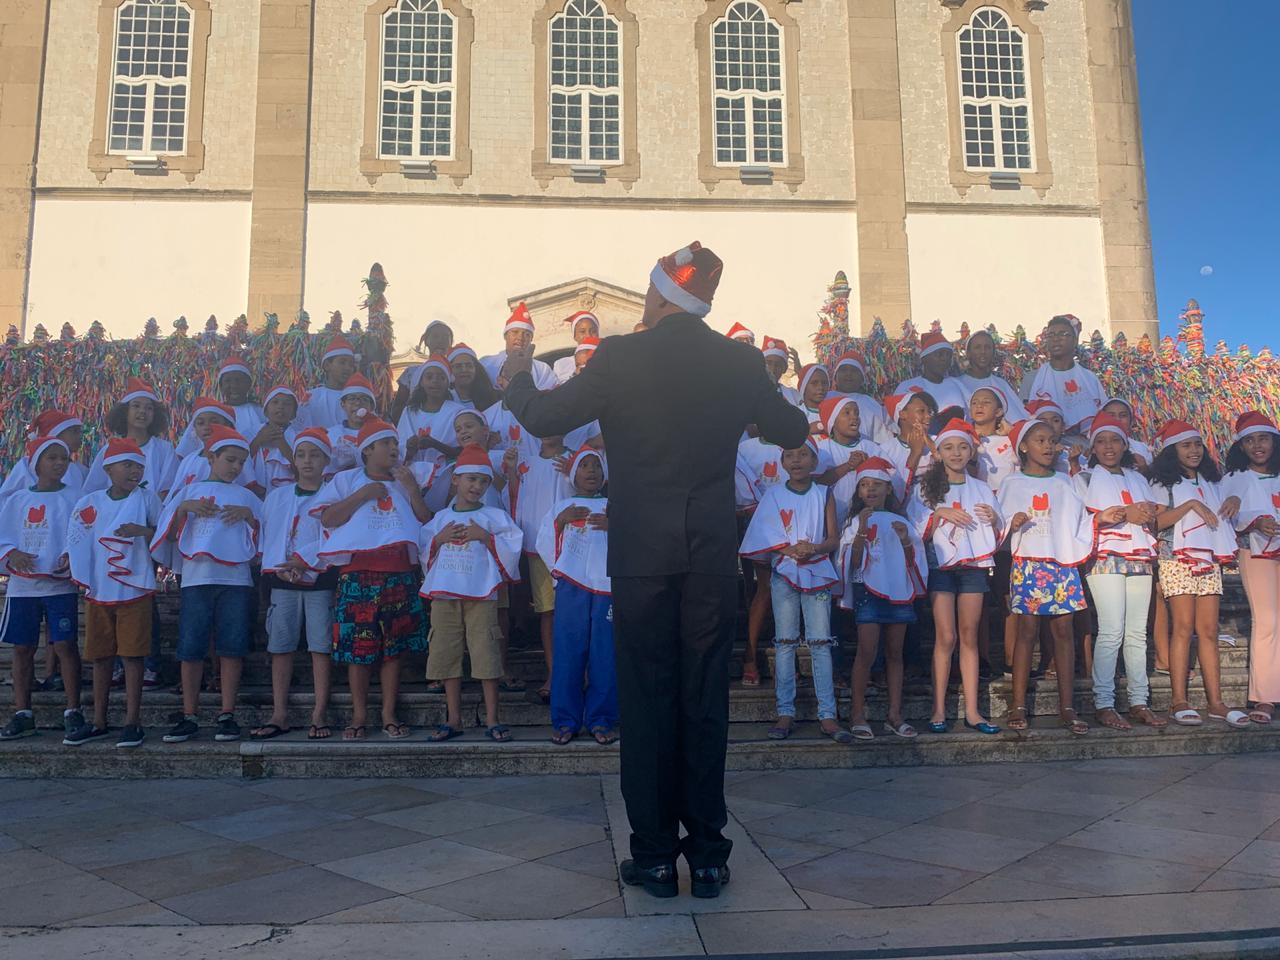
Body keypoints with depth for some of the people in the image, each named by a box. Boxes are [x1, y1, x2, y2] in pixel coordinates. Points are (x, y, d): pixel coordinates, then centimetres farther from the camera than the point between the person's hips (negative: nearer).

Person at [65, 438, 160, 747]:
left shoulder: (147, 499, -1)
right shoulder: (88, 503, 3)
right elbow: (78, 545, 8)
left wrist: (142, 530, -17)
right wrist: (82, 579, 3)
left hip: (135, 591, -3)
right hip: (97, 593, 3)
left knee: (132, 655, -2)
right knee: (100, 656, 10)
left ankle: (132, 722, 6)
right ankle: (99, 722, 21)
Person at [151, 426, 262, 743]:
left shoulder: (246, 497, 15)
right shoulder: (190, 492, 14)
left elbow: (261, 538, 11)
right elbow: (170, 534, 9)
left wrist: (248, 515, -5)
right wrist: (183, 508, -6)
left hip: (235, 578, 0)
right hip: (196, 577, 0)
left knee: (232, 646, -3)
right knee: (190, 646, -2)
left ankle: (227, 715, 4)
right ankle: (189, 716, 7)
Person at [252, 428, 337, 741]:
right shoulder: (277, 496, 14)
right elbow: (268, 537, 9)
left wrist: (303, 559, -16)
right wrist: (279, 568, -7)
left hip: (320, 580, -3)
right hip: (283, 581, 3)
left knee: (321, 646, -2)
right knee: (280, 647, 3)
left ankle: (319, 715, 2)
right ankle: (279, 715, 10)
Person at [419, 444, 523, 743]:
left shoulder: (494, 517, 5)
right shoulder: (440, 518, 14)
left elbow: (511, 551, -4)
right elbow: (423, 553, 13)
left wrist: (486, 537, -13)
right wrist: (439, 539, -3)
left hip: (481, 597, -3)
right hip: (444, 596, 3)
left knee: (486, 656, -5)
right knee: (447, 656, 5)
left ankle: (492, 720, 4)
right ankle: (453, 719, 15)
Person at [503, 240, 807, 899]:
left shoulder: (619, 358, -9)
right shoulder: (741, 362, -1)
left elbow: (543, 418, -1)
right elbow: (792, 432, 12)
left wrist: (517, 378, 20)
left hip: (640, 554, -2)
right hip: (712, 554, 2)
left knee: (647, 698, 7)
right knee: (705, 698, 9)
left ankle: (654, 853, 15)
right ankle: (708, 854, 18)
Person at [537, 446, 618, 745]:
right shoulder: (561, 507, 17)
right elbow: (544, 547, 8)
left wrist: (614, 526, -13)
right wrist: (561, 521, -6)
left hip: (608, 585, 0)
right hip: (571, 586, 0)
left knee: (606, 652, -3)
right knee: (568, 650, -3)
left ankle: (601, 719, 5)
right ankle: (565, 720, 4)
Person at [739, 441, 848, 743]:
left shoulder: (823, 494, 7)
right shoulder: (774, 495, 5)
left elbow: (834, 538, 3)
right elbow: (764, 537, -1)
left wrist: (814, 548, -17)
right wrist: (790, 550, -17)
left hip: (817, 572, 0)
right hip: (784, 573, 0)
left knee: (821, 644, -2)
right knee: (785, 643, 1)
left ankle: (827, 715, 1)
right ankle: (785, 713, 6)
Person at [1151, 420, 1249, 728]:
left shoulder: (1211, 482, 21)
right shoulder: (1164, 482, 3)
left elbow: (1220, 520, 26)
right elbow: (1157, 520, -9)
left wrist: (1233, 503, 9)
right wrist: (1191, 505, -15)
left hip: (1210, 560, 5)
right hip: (1178, 560, -5)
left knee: (1209, 631, 1)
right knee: (1183, 627, -9)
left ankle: (1216, 702, 1)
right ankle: (1179, 702, -7)